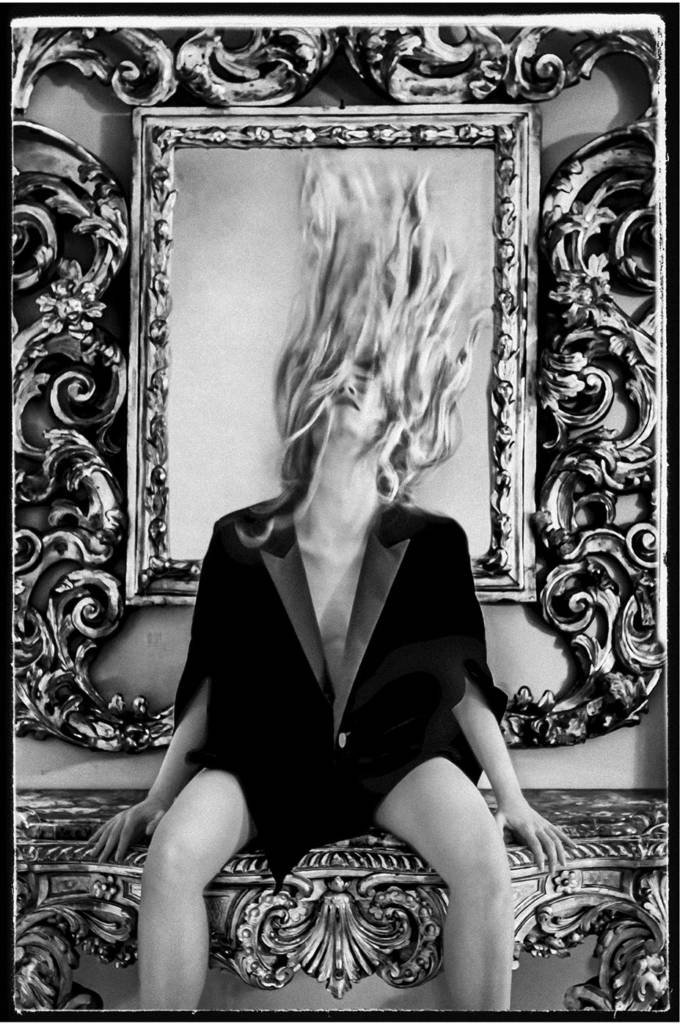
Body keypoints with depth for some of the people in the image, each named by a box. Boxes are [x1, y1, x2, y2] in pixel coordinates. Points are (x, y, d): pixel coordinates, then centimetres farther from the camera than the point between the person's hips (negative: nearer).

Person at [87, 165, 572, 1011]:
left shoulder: (430, 544, -12)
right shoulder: (241, 543, -11)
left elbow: (464, 680, -2)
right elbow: (208, 682, 0)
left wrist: (514, 801, 2)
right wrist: (156, 797, 5)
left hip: (394, 746, 0)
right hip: (264, 748, 0)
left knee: (483, 857, -28)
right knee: (171, 857, -29)